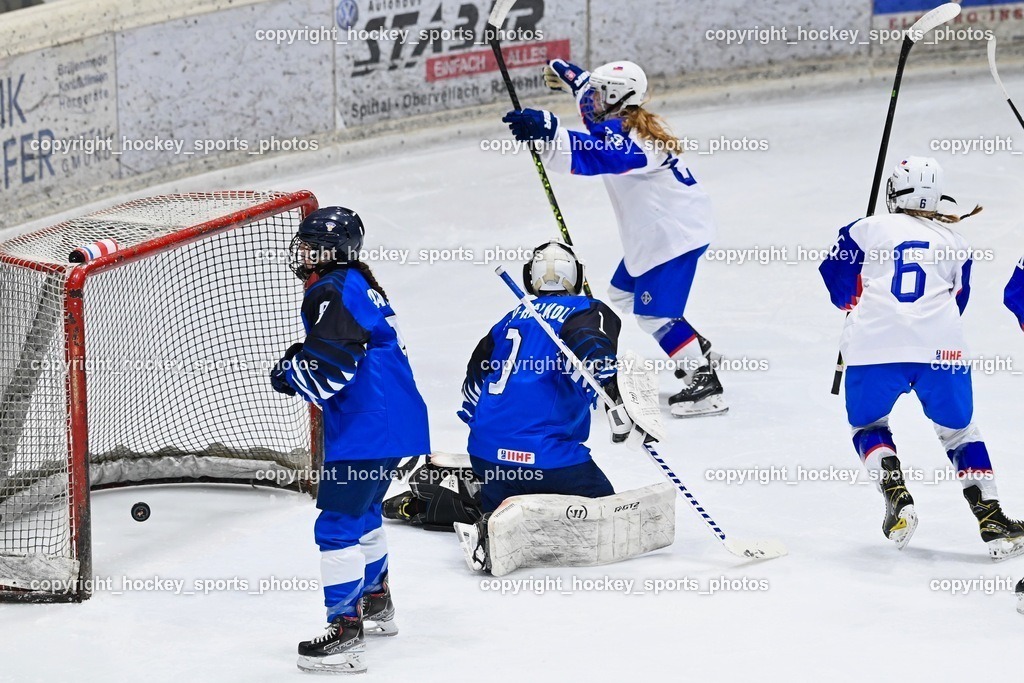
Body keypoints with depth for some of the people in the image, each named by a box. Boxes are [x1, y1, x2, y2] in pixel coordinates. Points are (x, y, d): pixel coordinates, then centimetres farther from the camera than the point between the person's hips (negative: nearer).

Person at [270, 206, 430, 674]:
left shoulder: (333, 293, -14)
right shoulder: (361, 285, 18)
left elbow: (328, 367, -22)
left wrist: (288, 374, -3)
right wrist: (299, 362, 15)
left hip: (365, 431, -11)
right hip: (396, 422, 11)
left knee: (338, 526, -10)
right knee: (363, 512, 28)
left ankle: (345, 634, -12)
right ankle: (376, 604, 44)